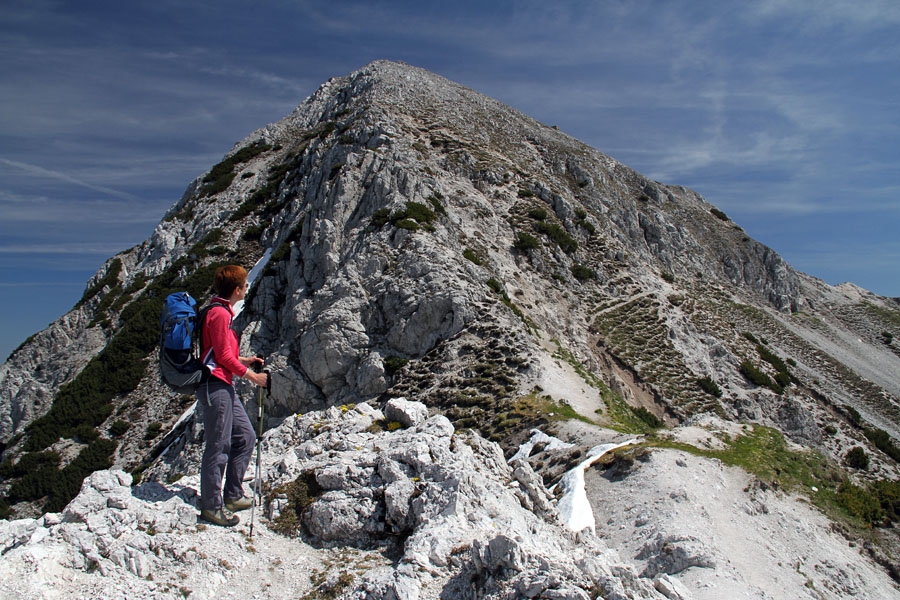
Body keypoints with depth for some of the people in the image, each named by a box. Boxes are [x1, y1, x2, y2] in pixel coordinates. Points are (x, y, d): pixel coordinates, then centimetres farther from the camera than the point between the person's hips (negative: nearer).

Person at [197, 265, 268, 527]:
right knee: (219, 446, -3)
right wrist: (253, 376, -9)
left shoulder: (221, 311, 16)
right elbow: (224, 357, -17)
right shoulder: (220, 314, -15)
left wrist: (242, 361, 17)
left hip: (224, 386, 11)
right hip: (215, 386, -11)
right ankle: (211, 505, 9)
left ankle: (232, 495, 24)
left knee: (245, 436, 14)